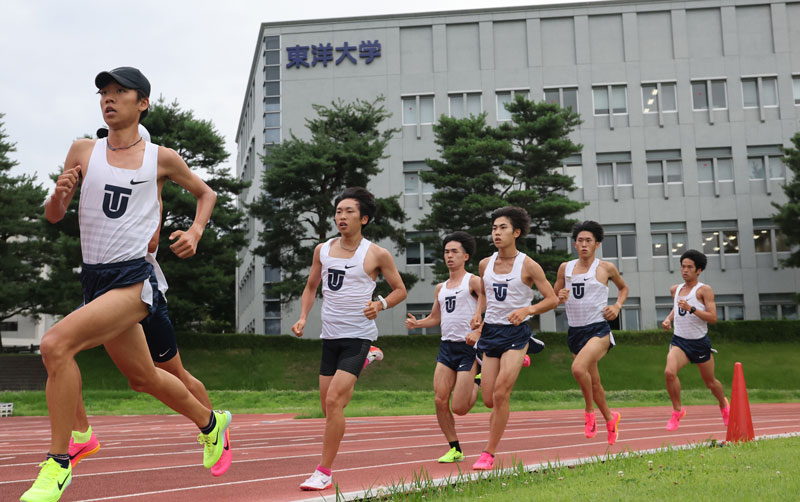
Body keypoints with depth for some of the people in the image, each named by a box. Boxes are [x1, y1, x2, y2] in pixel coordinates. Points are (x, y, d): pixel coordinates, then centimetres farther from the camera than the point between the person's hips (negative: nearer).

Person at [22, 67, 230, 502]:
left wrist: (195, 233, 0)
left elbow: (206, 193, 18)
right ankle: (210, 422, 43)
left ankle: (58, 462, -14)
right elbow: (53, 216, 9)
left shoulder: (161, 158, 1)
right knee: (142, 377, 18)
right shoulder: (83, 151, 8)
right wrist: (60, 193, -13)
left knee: (56, 344, -25)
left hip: (133, 281, -5)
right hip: (94, 281, 5)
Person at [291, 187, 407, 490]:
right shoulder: (323, 250, 6)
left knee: (333, 400, -15)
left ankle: (323, 473, -8)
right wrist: (303, 318, 4)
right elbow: (311, 287, 18)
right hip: (330, 335, 5)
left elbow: (400, 290, 4)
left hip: (357, 336, -5)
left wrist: (380, 304, -15)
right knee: (328, 405, 6)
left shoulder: (377, 255, -6)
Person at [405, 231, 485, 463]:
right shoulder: (440, 288, 17)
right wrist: (416, 323, 6)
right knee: (440, 400, -4)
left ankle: (479, 382, 23)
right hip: (446, 347, 6)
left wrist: (478, 332, -28)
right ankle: (455, 449, 10)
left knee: (459, 408, -8)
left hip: (468, 348, -6)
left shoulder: (473, 281, -4)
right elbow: (435, 318, 25)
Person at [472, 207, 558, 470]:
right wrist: (479, 320, 9)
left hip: (516, 333, -5)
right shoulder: (485, 264, 7)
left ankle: (489, 453, -3)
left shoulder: (528, 266, -6)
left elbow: (552, 299, -4)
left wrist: (527, 309, -20)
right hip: (491, 332, 5)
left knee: (500, 394, -14)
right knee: (489, 399, 2)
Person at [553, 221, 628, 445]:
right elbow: (554, 298, 14)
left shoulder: (606, 268, 1)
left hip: (598, 329, -4)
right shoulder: (565, 268, 7)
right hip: (575, 331, 4)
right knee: (593, 383, 12)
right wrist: (560, 297, -8)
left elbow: (623, 288, 19)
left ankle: (589, 411, -6)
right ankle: (610, 418, 35)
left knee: (578, 368, -28)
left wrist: (617, 306, 2)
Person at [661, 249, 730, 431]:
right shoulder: (675, 289, 8)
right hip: (679, 341, 3)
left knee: (710, 382, 14)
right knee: (669, 372, -25)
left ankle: (724, 404, 46)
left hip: (700, 342, -3)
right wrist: (668, 319, 10)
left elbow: (713, 318, -18)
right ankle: (677, 411, -8)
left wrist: (691, 309, -28)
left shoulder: (704, 290, -9)